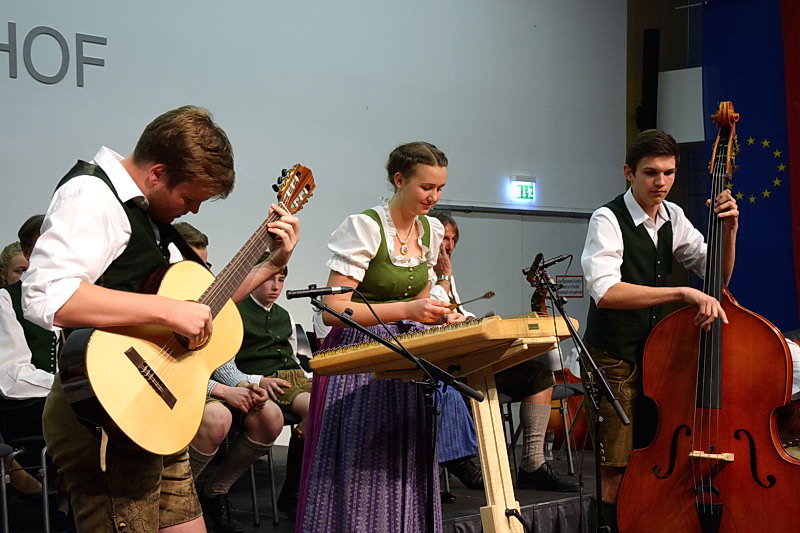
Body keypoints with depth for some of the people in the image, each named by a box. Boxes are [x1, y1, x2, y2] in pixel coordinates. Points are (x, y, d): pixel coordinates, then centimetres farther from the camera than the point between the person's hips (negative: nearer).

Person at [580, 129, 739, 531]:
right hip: (614, 358, -7)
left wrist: (728, 229, -8)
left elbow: (718, 276, 10)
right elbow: (605, 291, -33)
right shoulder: (608, 219, -16)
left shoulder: (673, 218, 5)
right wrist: (683, 293, -38)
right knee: (617, 471, -7)